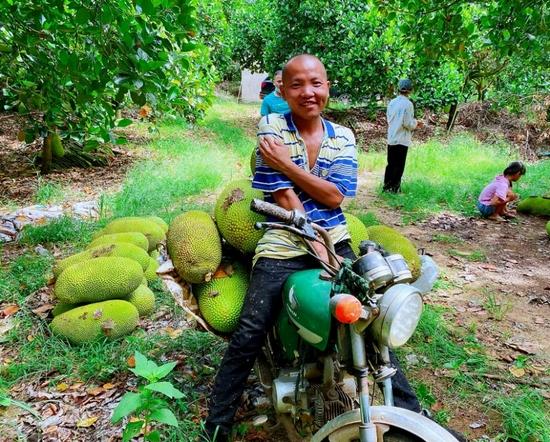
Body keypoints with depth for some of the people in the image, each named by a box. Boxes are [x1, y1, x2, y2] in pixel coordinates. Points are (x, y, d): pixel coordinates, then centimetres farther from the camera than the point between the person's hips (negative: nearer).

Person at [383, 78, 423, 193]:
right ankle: (394, 187, 8)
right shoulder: (408, 104, -14)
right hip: (402, 140, -6)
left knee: (390, 163, 15)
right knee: (399, 165, 4)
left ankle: (386, 186, 20)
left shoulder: (392, 102, 4)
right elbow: (408, 124, -17)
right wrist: (415, 125, 6)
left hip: (391, 138, 6)